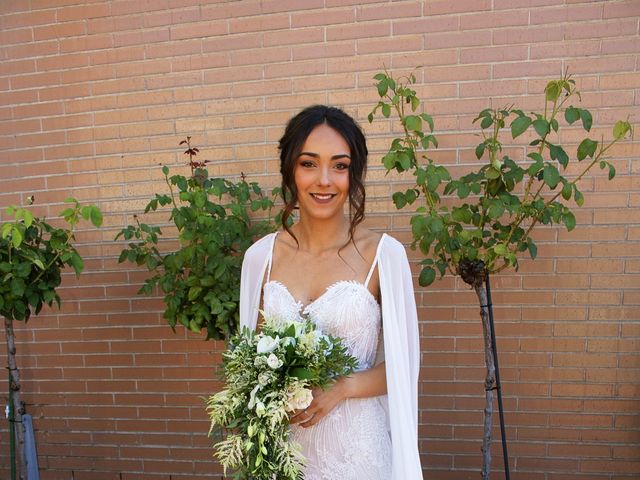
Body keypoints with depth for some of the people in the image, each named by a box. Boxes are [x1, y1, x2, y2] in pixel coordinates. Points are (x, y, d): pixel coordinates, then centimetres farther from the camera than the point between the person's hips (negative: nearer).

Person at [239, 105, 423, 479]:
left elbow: (402, 363, -6)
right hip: (281, 445, 3)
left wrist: (341, 388, -19)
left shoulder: (385, 254, -13)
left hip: (358, 445, -2)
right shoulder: (260, 256, -5)